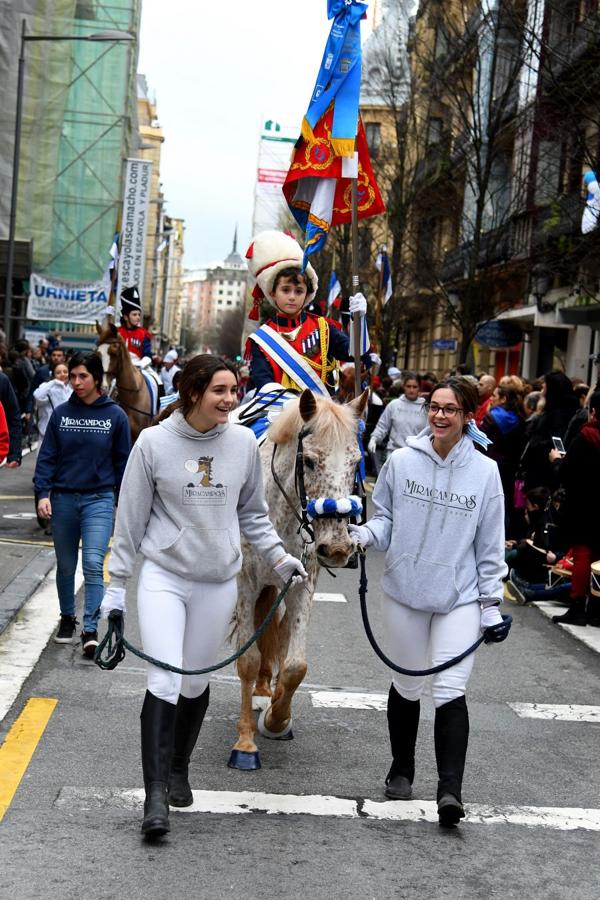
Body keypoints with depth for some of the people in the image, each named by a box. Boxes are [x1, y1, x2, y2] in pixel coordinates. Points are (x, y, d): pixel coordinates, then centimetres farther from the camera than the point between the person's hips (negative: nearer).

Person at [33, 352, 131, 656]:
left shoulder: (115, 415, -2)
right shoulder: (61, 413, 1)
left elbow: (123, 460, 5)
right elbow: (47, 456, 3)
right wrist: (43, 493, -8)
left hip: (99, 499, -2)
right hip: (63, 498, 3)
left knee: (93, 564, -14)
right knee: (65, 565, 14)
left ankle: (90, 630, -11)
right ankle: (67, 618, 32)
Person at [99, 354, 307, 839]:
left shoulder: (244, 442, -2)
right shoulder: (154, 442, -8)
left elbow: (252, 512, 12)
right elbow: (131, 518, -1)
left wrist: (279, 557, 2)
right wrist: (116, 585, 0)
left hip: (219, 580, 3)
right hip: (163, 575, -3)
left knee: (196, 682, 13)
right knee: (164, 681, -12)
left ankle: (179, 769, 35)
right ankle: (155, 794, -7)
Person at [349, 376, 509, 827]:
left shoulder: (485, 471, -4)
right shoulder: (402, 461, -4)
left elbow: (490, 545, 2)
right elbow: (386, 519, 7)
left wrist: (492, 604, 2)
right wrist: (364, 535, -15)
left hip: (460, 597, -1)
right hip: (405, 591, 2)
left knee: (451, 691, -11)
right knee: (407, 686, 15)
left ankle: (450, 790, -10)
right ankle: (402, 769, 34)